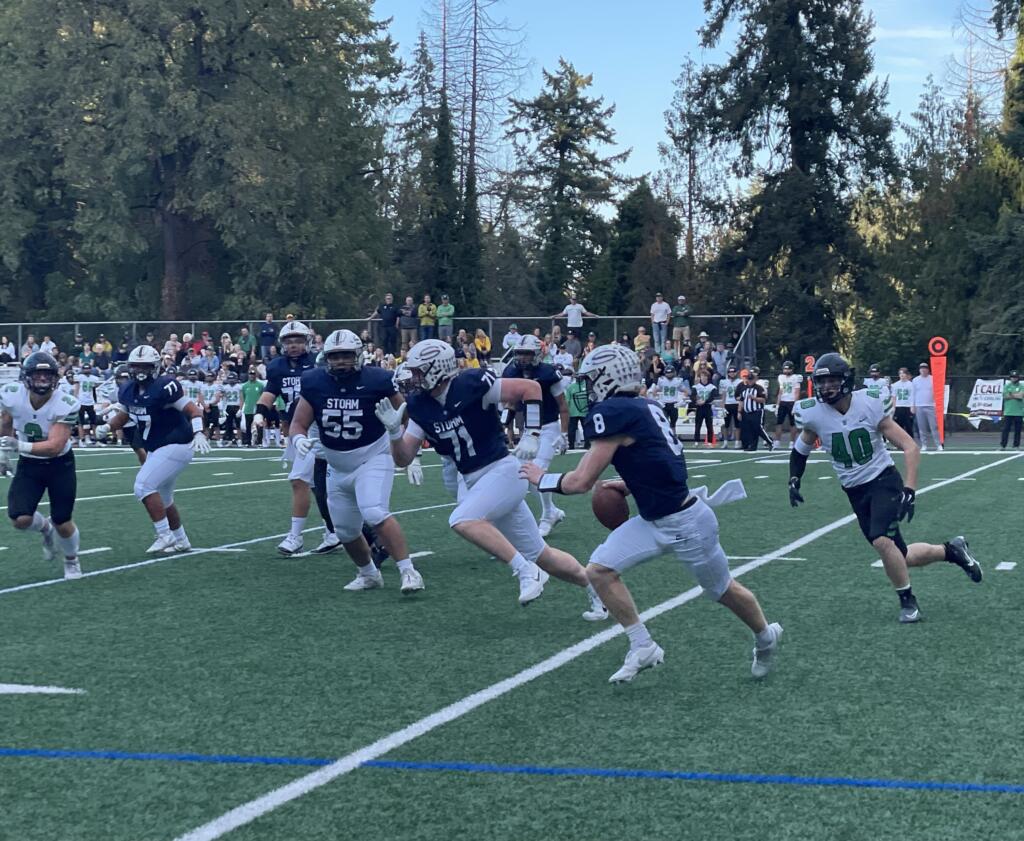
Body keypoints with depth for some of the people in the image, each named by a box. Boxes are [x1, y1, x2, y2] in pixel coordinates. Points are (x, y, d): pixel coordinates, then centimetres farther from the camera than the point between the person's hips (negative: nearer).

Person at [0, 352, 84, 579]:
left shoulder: (65, 405, -26)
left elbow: (55, 446, -32)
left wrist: (21, 446, -45)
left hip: (60, 464, -2)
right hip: (28, 465, 2)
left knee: (62, 523, 1)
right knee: (20, 519, -16)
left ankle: (72, 561, 34)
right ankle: (45, 528, 22)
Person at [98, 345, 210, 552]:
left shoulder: (164, 387, -21)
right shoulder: (128, 390, 2)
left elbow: (194, 410, -19)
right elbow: (124, 415, 19)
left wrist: (198, 433, -35)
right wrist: (107, 427, -1)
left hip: (176, 446, -9)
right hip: (156, 449, 9)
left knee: (144, 486, -17)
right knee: (162, 498, 16)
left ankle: (165, 536, -10)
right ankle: (181, 541, 31)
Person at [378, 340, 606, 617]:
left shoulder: (471, 385, -16)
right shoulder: (421, 407, 3)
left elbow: (531, 388, -11)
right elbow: (403, 459, 5)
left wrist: (531, 436, -17)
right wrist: (394, 429, -13)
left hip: (504, 470, -7)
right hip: (475, 481, 7)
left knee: (462, 520, -28)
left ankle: (527, 572, -20)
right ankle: (596, 587, 27)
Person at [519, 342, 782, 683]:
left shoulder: (611, 413, -21)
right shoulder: (645, 407, 5)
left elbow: (581, 482, -18)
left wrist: (543, 479, -1)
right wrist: (630, 485, 10)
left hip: (686, 523, -9)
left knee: (723, 590, 14)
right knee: (600, 570, -1)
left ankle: (765, 637, 39)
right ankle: (643, 648, 9)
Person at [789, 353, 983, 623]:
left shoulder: (870, 405, -16)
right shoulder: (814, 414, -9)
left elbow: (910, 447, -13)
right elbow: (801, 450, 12)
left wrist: (909, 490, -23)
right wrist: (794, 480, -5)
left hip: (884, 481, -4)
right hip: (855, 492, 4)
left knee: (881, 540, -27)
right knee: (900, 557, 5)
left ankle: (908, 601, -6)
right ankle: (951, 551, 32)